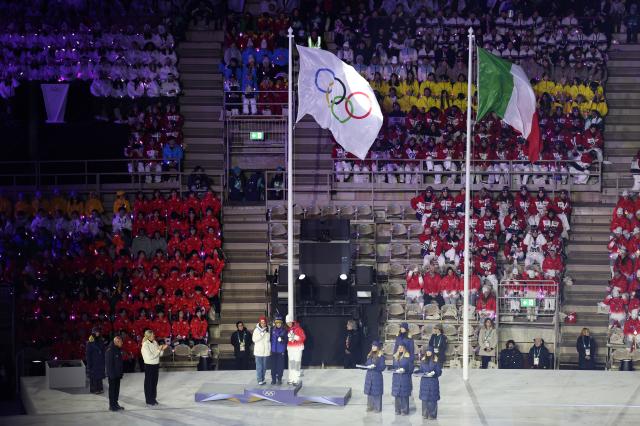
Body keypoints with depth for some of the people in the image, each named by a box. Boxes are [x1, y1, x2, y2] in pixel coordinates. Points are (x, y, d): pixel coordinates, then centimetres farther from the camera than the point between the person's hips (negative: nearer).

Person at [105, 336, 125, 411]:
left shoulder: (118, 350, 11)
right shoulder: (110, 350, -19)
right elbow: (109, 364, -21)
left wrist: (121, 372, 15)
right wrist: (111, 375, -22)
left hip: (117, 374, 9)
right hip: (112, 375, -9)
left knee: (117, 389, 15)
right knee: (112, 390, -1)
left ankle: (115, 404, 23)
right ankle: (112, 406, 5)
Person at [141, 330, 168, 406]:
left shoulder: (155, 342, 3)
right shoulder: (145, 345, -17)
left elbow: (159, 354, 10)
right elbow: (150, 356, -22)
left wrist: (162, 349, -9)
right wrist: (159, 350, -19)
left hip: (156, 365, 7)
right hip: (149, 365, -7)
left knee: (155, 382, 13)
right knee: (149, 383, 4)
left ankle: (153, 398, 24)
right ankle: (149, 400, 13)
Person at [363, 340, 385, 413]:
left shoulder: (381, 356, -8)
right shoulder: (370, 355, 12)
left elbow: (382, 367, -11)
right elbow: (367, 364, 17)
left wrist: (375, 366, -23)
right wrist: (365, 365, -4)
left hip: (377, 376, -7)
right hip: (369, 376, 7)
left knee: (376, 392, -3)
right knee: (369, 391, 9)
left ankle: (377, 408, 4)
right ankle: (370, 406, 19)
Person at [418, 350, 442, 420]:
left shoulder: (436, 361, -4)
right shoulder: (423, 361, 10)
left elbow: (439, 372, -4)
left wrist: (433, 374, -21)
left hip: (433, 382, -4)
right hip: (424, 382, 4)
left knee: (432, 399, -4)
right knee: (424, 398, 5)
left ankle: (432, 415, 2)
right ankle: (425, 414, 13)